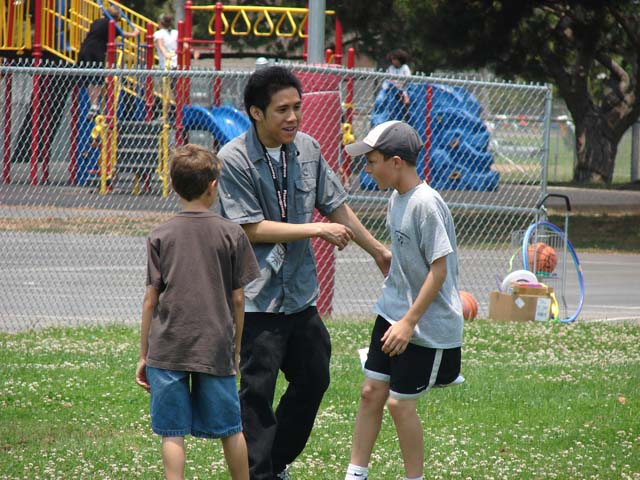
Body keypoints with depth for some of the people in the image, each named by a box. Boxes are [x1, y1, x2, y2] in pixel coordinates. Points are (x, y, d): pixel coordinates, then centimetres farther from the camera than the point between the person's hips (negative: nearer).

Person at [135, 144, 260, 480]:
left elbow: (151, 300, 0)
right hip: (216, 348, 1)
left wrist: (144, 355, 8)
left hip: (167, 349, -1)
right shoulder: (232, 235, 0)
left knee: (172, 433, 0)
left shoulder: (160, 236, 0)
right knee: (230, 429, 13)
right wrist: (235, 351, 14)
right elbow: (238, 299, 2)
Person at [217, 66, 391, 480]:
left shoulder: (307, 149, 4)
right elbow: (253, 229, -17)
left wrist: (379, 251, 23)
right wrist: (319, 229, -15)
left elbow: (336, 207, 17)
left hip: (301, 293, 7)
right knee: (257, 391, -4)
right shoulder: (234, 159, -14)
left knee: (313, 380, 15)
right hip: (258, 297, -7)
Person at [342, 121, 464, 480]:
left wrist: (409, 322, -22)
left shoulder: (426, 203, -21)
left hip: (427, 325, -8)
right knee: (371, 392, 8)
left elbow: (439, 268, -22)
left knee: (400, 403, -2)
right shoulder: (396, 199, 6)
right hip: (391, 314, 8)